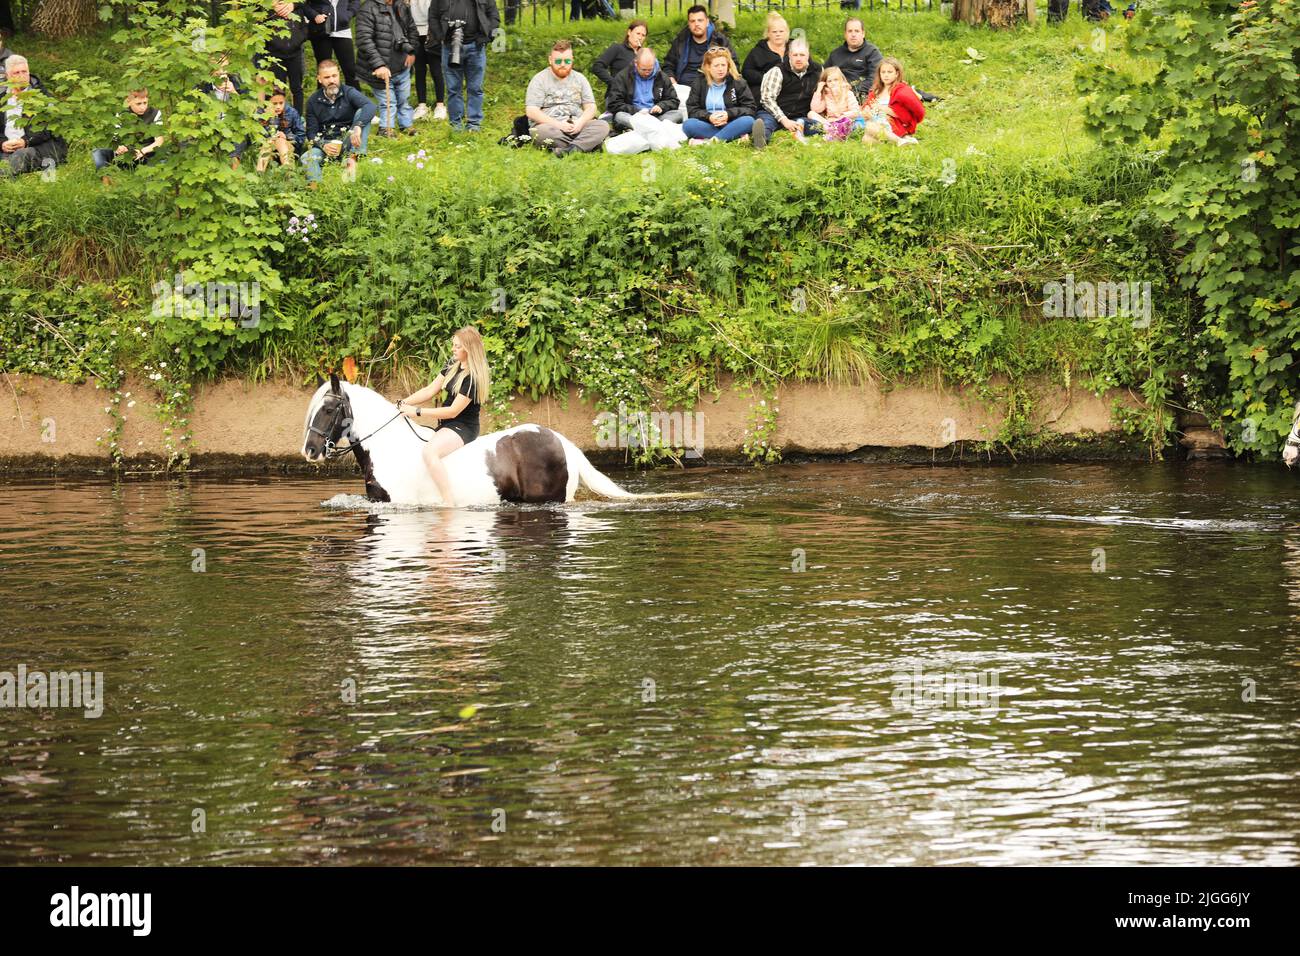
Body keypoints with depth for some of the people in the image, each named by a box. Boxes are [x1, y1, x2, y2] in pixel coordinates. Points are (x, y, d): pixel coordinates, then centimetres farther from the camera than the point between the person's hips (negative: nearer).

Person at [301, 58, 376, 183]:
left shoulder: (349, 92, -2)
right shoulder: (313, 102, 6)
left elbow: (370, 106, -21)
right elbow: (311, 132, 5)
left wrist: (357, 127, -40)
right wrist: (323, 145, -18)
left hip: (348, 143, -1)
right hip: (325, 145, 1)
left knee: (362, 112, -23)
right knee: (307, 158, -29)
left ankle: (353, 158, -36)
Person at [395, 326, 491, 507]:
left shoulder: (473, 378, -21)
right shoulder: (452, 366, 8)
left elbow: (453, 411, -22)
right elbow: (430, 390, 9)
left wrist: (417, 412, -20)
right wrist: (405, 403, -5)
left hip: (463, 429, -10)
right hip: (445, 421, 10)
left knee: (430, 451, -34)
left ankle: (449, 503, -35)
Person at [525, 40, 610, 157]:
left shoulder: (580, 79, 16)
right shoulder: (539, 80, 3)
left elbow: (591, 107, 12)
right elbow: (531, 111, -6)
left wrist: (580, 122, -11)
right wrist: (558, 125, -18)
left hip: (576, 127, 4)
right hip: (550, 126, -4)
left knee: (603, 126, -24)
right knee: (541, 132, -39)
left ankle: (572, 149, -43)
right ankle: (588, 144, -34)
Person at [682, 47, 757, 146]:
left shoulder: (738, 83, 7)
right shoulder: (699, 83, 10)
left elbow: (750, 109, 2)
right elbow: (692, 110, 3)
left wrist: (729, 114, -14)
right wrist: (708, 117, -17)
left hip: (729, 125, 0)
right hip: (707, 125, 0)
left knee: (748, 121, -31)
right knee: (688, 125, -30)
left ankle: (709, 141, -38)